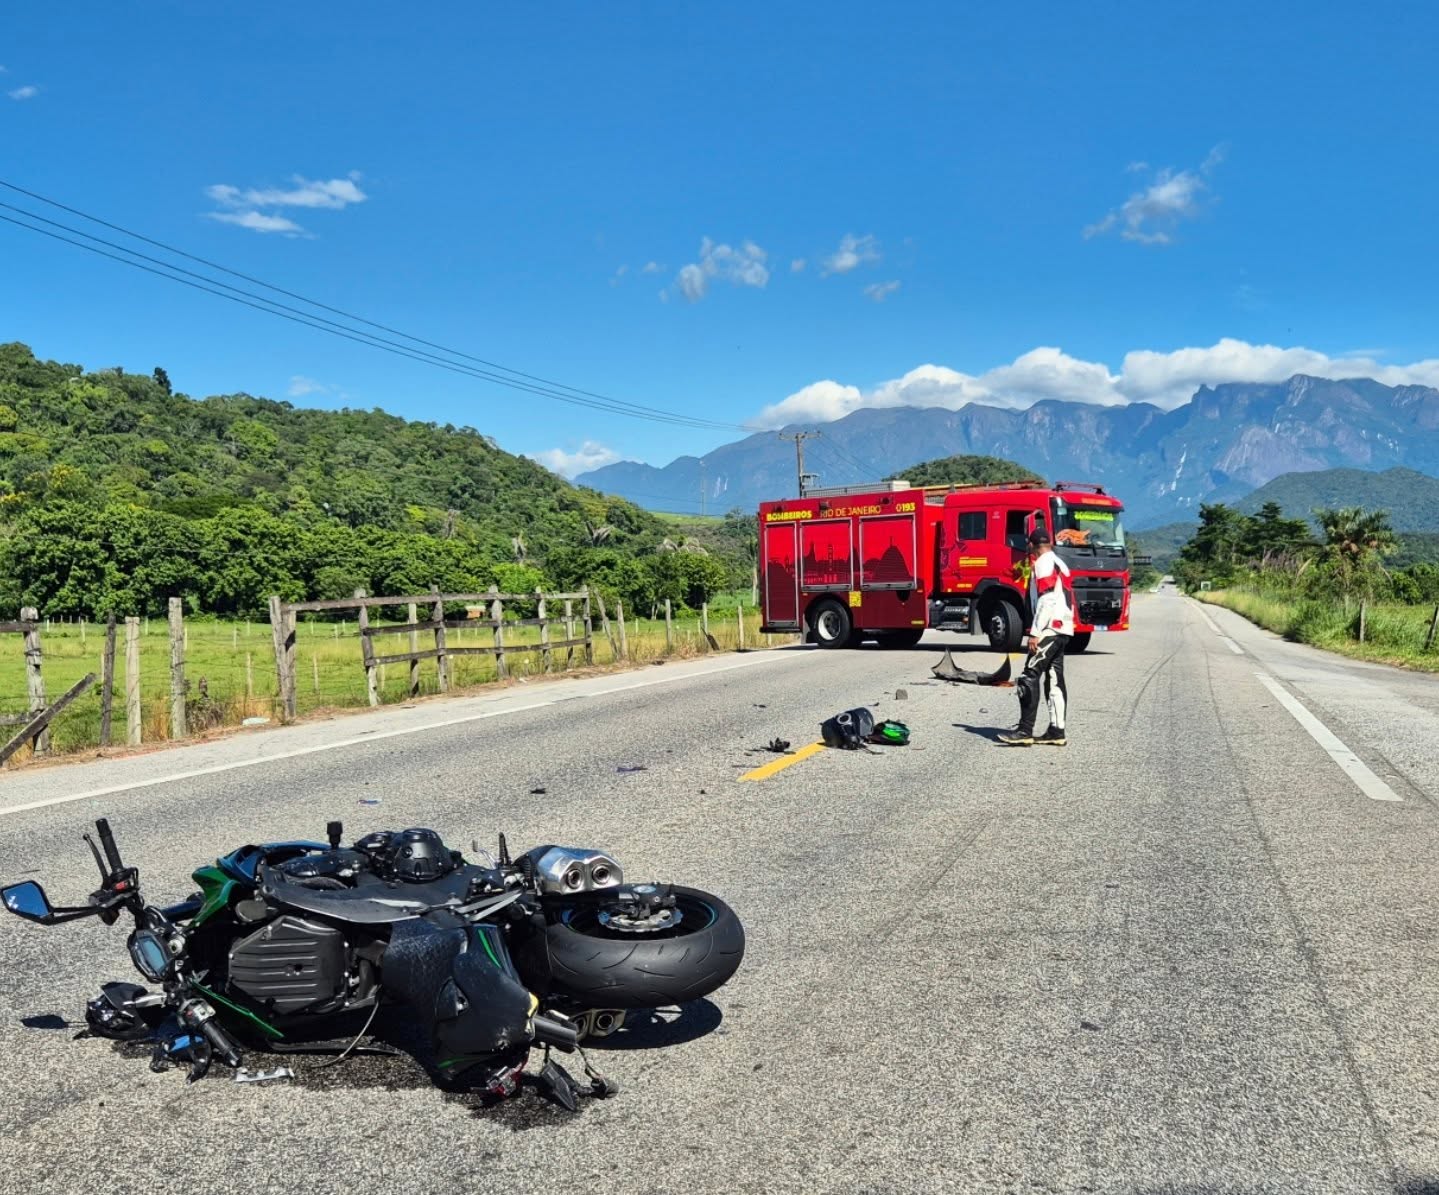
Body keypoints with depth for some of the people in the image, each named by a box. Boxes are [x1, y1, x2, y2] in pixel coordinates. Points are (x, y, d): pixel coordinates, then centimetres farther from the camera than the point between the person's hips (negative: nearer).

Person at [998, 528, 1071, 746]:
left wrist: (1035, 633, -19)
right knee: (1054, 679, 8)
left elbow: (1046, 601, -19)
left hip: (1050, 628, -10)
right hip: (1064, 630, 10)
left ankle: (1025, 730, -15)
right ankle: (1056, 731, 8)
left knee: (1030, 677, -11)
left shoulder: (1044, 564, -9)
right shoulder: (1060, 564, 21)